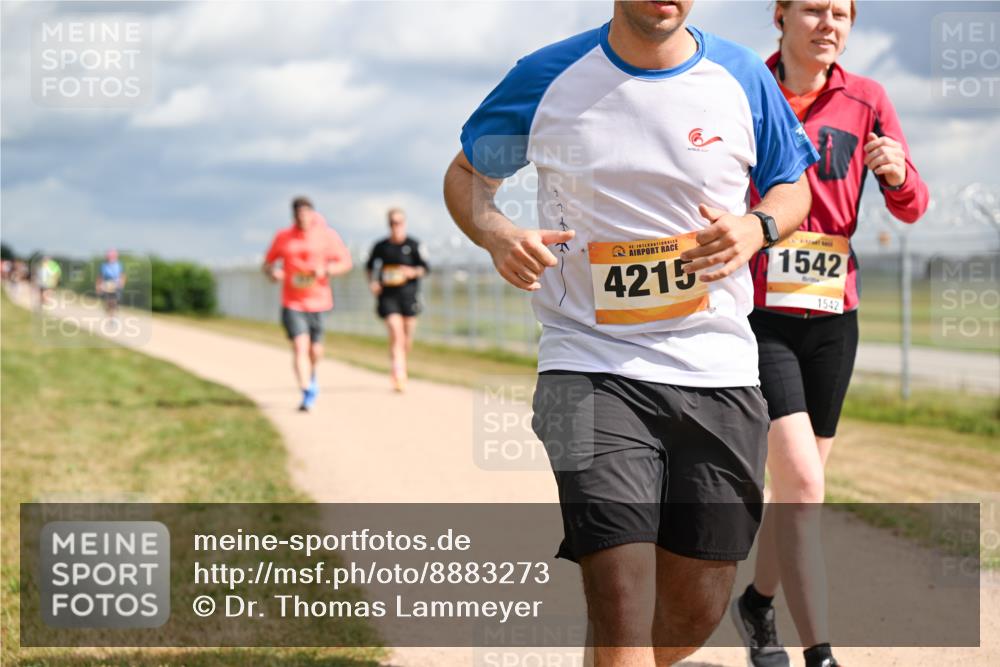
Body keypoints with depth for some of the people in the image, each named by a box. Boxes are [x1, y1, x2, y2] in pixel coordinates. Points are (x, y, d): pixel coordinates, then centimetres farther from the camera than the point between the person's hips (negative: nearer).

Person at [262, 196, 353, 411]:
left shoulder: (327, 236, 0)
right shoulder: (283, 237, 3)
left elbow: (345, 262, 2)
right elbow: (268, 263, 13)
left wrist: (327, 270, -17)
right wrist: (272, 272, -11)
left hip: (318, 301, 1)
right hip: (292, 303, 0)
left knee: (315, 350, 8)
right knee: (300, 346, -16)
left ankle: (312, 376, 43)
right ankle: (307, 394, -17)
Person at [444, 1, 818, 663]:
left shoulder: (742, 78, 2)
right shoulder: (547, 78, -1)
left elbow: (793, 187, 16)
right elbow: (466, 175, 12)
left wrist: (756, 227, -7)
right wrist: (497, 234, -10)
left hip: (719, 368, 3)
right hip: (592, 367, -2)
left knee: (696, 610, 8)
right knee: (620, 605, -16)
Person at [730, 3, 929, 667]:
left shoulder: (865, 100, 3)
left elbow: (911, 208, -2)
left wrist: (897, 172, -23)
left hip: (833, 316, 4)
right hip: (759, 314, -4)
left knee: (802, 483, 15)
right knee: (802, 483, -16)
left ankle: (758, 602, 39)